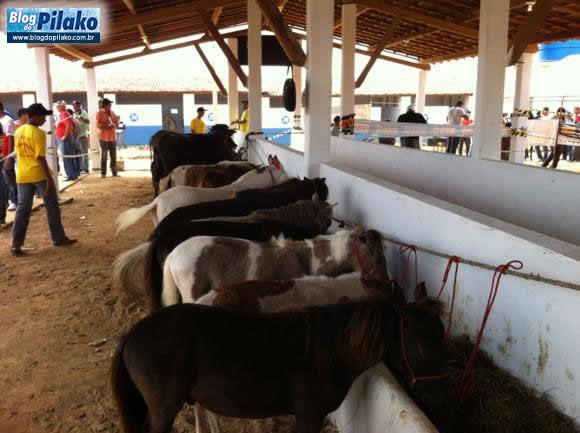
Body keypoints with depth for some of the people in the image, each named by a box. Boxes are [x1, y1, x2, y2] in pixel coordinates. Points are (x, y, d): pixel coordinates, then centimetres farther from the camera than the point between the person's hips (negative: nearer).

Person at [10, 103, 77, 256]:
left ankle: (15, 245, 6)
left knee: (23, 209, 9)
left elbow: (18, 153, 16)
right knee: (52, 206, 8)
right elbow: (40, 158, -19)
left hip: (23, 176, 7)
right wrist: (50, 178, -18)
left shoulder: (18, 132, 9)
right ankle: (59, 238, 17)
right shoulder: (38, 133, -14)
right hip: (39, 175, -7)